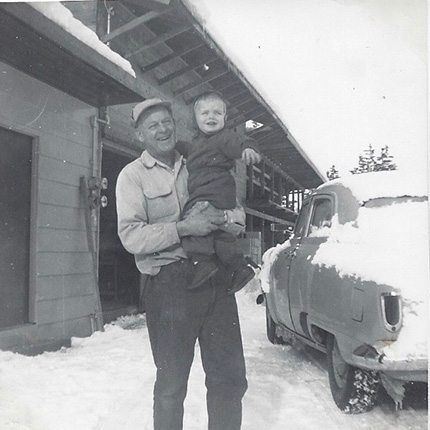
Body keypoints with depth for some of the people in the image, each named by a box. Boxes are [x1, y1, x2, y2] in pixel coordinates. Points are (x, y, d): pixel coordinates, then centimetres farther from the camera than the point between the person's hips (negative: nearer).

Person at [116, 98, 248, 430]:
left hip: (216, 279, 4)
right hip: (170, 284, -4)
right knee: (171, 384, 6)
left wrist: (224, 216, -7)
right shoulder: (133, 175, 2)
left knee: (230, 377, 9)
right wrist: (183, 228, -20)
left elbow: (237, 211, 16)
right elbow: (131, 237, -10)